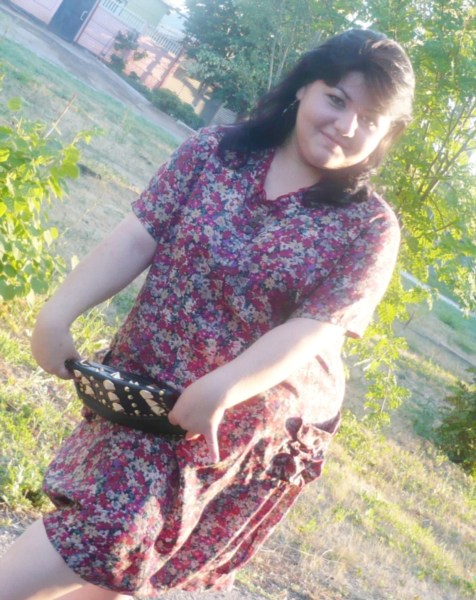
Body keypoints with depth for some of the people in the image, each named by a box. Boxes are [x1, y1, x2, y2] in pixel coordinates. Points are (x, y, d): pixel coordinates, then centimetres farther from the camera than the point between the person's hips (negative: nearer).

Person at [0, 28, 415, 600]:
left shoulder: (370, 228, -8)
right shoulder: (214, 151, 0)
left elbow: (313, 330, -16)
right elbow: (137, 238, -3)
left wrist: (221, 390, -28)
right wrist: (59, 312, -13)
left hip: (246, 420, -2)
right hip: (144, 386, 3)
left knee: (113, 530, -5)